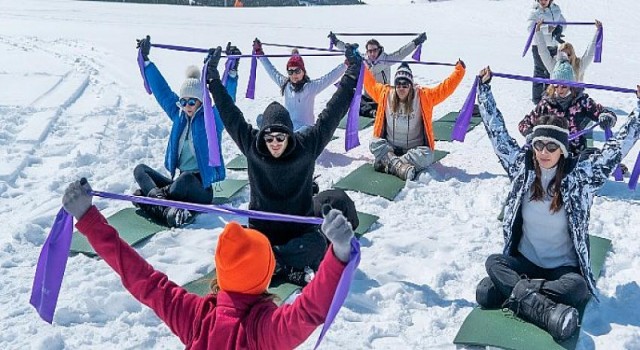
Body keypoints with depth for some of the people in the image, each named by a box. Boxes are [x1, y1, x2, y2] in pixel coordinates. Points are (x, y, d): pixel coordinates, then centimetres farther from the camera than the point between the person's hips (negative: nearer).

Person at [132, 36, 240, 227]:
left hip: (201, 188, -7)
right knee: (140, 169, -9)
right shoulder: (179, 116, 11)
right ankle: (165, 208, -36)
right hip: (179, 183, 7)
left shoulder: (212, 119, -4)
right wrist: (146, 60, 17)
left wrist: (232, 71, -32)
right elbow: (161, 89, 14)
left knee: (186, 179, -38)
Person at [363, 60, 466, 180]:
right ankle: (399, 166, -45)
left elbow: (445, 88, -3)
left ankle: (387, 163, -39)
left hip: (414, 150, -2)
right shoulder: (386, 94, 2)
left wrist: (459, 70, -8)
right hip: (389, 148, 2)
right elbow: (371, 84, 18)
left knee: (426, 155, -33)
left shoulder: (423, 96, -3)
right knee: (374, 143, -27)